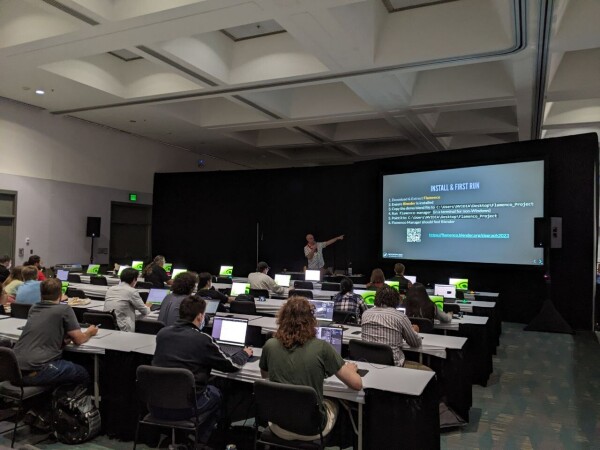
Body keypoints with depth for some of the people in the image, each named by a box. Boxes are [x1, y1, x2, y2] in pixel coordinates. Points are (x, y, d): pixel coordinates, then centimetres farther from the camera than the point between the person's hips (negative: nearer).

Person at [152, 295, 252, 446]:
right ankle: (199, 441, 32)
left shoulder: (162, 333, -1)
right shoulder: (203, 340, -15)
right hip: (183, 408, -5)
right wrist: (244, 354, 18)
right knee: (216, 392, 24)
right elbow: (231, 365, -3)